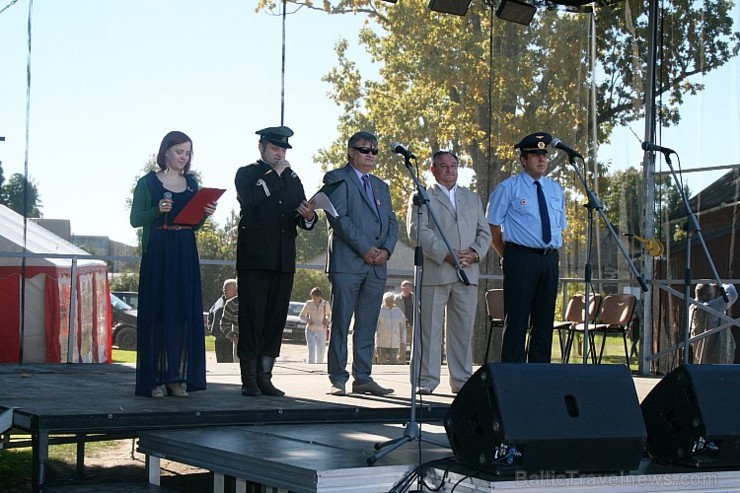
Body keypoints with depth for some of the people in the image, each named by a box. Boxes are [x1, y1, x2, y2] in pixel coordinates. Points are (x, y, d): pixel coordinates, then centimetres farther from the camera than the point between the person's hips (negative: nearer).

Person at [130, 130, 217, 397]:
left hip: (185, 255, 4)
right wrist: (158, 210, -20)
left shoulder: (191, 184, 14)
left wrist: (205, 214, -3)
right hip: (157, 255, -4)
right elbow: (135, 220, -3)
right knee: (157, 312, -4)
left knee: (185, 313, 1)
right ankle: (155, 378, -2)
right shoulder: (148, 183, 1)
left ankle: (178, 377, 5)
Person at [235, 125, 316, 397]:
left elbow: (303, 221, 14)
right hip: (254, 259, -5)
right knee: (252, 318, -3)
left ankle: (264, 377, 10)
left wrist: (308, 217, -9)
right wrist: (275, 174, -9)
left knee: (276, 319, 4)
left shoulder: (292, 178, 19)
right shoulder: (247, 173, 5)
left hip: (284, 260, 5)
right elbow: (250, 199, -17)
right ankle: (249, 379, 1)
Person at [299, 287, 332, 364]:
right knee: (311, 353, -14)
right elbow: (301, 315, 3)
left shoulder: (325, 304, -4)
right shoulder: (308, 304, -8)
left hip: (321, 331, 2)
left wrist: (327, 320, -4)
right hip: (311, 331, -2)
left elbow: (329, 313, 16)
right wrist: (307, 320, -17)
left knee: (321, 352, 10)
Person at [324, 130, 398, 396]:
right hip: (347, 262, -6)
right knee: (341, 324, -4)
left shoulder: (381, 185, 23)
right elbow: (338, 217, -10)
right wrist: (365, 249, -13)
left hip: (377, 265, 6)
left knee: (367, 326, 6)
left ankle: (363, 378, 10)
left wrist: (386, 250, -2)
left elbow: (391, 222, 17)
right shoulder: (337, 179, 2)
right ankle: (338, 379, 0)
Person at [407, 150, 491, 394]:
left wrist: (475, 253, -5)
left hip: (467, 273, 4)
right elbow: (418, 231, -6)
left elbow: (485, 232, 17)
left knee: (464, 329, 4)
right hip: (434, 272, -4)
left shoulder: (473, 198, 23)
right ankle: (425, 381, 0)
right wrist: (446, 255, -16)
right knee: (429, 328, -4)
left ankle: (462, 380, 9)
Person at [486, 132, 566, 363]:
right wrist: (507, 257, 0)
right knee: (517, 319, -6)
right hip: (521, 258, -6)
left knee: (544, 319, 7)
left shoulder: (555, 189, 16)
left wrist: (553, 252, 11)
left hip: (550, 259, 6)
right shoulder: (508, 188, -1)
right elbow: (493, 227, 0)